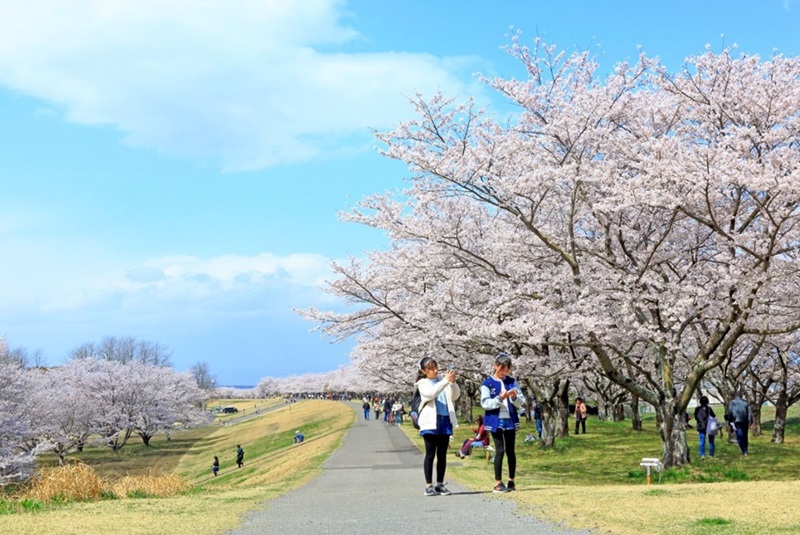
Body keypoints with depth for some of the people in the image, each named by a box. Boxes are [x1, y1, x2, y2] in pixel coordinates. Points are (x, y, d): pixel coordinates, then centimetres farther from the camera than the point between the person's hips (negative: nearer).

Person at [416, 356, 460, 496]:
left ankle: (440, 484, 14)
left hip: (445, 421, 4)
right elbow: (430, 394, -20)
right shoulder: (423, 384, 1)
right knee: (430, 454, -2)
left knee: (442, 454, 7)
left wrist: (453, 382, -15)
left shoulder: (442, 380, 12)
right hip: (431, 422, -4)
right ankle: (429, 486, 1)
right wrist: (446, 381, -27)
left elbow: (455, 396, 2)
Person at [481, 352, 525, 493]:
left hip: (510, 420, 4)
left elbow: (521, 402, 7)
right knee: (500, 450, -7)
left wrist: (514, 397, -15)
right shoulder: (487, 383, -3)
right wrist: (500, 398, -23)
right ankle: (497, 483, -1)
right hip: (495, 421, -4)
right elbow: (485, 403, -10)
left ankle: (511, 481, 17)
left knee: (510, 451, 7)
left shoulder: (512, 382, 8)